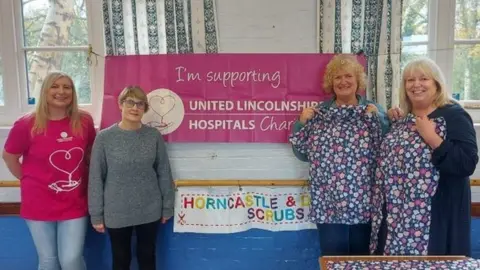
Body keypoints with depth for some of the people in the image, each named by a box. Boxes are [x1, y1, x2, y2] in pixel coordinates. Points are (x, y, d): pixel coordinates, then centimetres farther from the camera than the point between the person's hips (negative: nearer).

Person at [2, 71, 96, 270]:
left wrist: (85, 179, 7)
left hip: (74, 204, 1)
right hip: (39, 204, -1)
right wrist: (29, 180, 3)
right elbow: (9, 156, 3)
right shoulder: (27, 124, -12)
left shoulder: (84, 122, -5)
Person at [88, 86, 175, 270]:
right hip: (116, 213, -1)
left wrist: (167, 207, 3)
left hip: (150, 211, 1)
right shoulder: (104, 138, -8)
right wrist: (96, 214, -4)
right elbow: (96, 178, -4)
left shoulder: (154, 136, -4)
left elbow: (164, 174, 1)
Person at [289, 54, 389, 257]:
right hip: (328, 205, 0)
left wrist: (377, 118, -15)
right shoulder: (319, 112, 5)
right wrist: (302, 123, -6)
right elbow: (303, 154, 5)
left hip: (363, 203, 0)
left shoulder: (373, 111, 4)